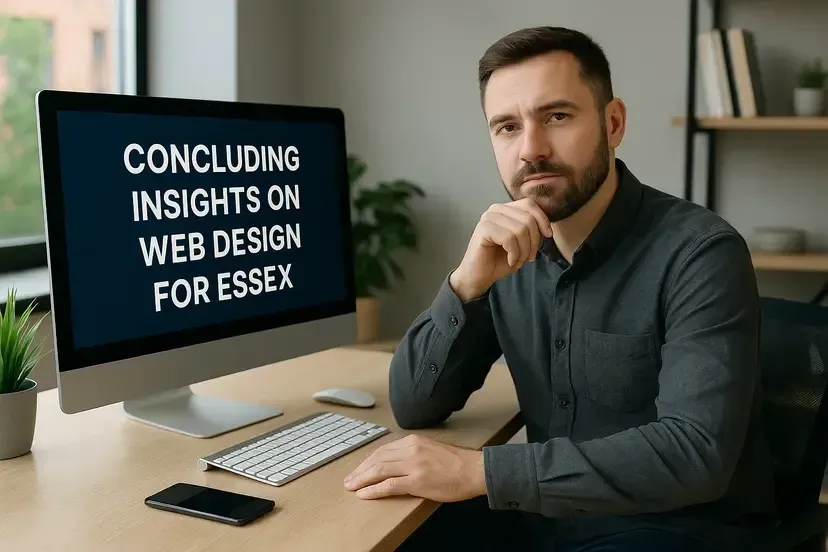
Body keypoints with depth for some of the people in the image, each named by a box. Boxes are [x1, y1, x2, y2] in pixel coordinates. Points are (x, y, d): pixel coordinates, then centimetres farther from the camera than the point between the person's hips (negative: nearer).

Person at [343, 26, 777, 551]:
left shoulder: (701, 253, -18)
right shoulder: (510, 253, -1)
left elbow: (695, 454, -28)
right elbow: (414, 406, -4)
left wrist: (478, 470, -30)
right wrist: (467, 283, -21)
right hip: (553, 509, 6)